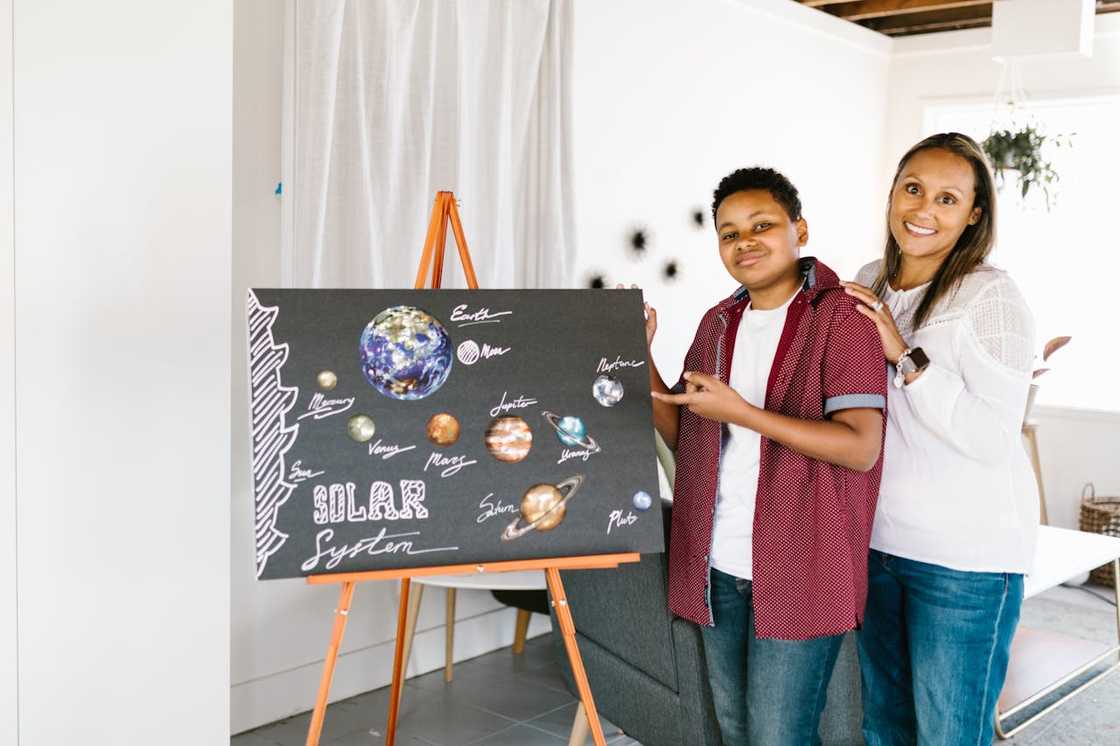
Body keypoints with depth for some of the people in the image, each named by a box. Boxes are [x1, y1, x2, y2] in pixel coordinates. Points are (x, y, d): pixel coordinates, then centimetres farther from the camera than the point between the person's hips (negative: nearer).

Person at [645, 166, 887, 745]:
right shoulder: (718, 324, 10)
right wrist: (640, 357, -2)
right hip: (718, 566, 7)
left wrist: (740, 411, -23)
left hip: (799, 571, -6)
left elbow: (860, 447, -19)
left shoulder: (843, 317, -11)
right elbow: (684, 437, 11)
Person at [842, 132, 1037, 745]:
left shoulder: (990, 296, -13)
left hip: (965, 554, -6)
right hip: (875, 537, 6)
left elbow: (994, 440, -21)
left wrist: (906, 356, -23)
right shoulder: (869, 285, 6)